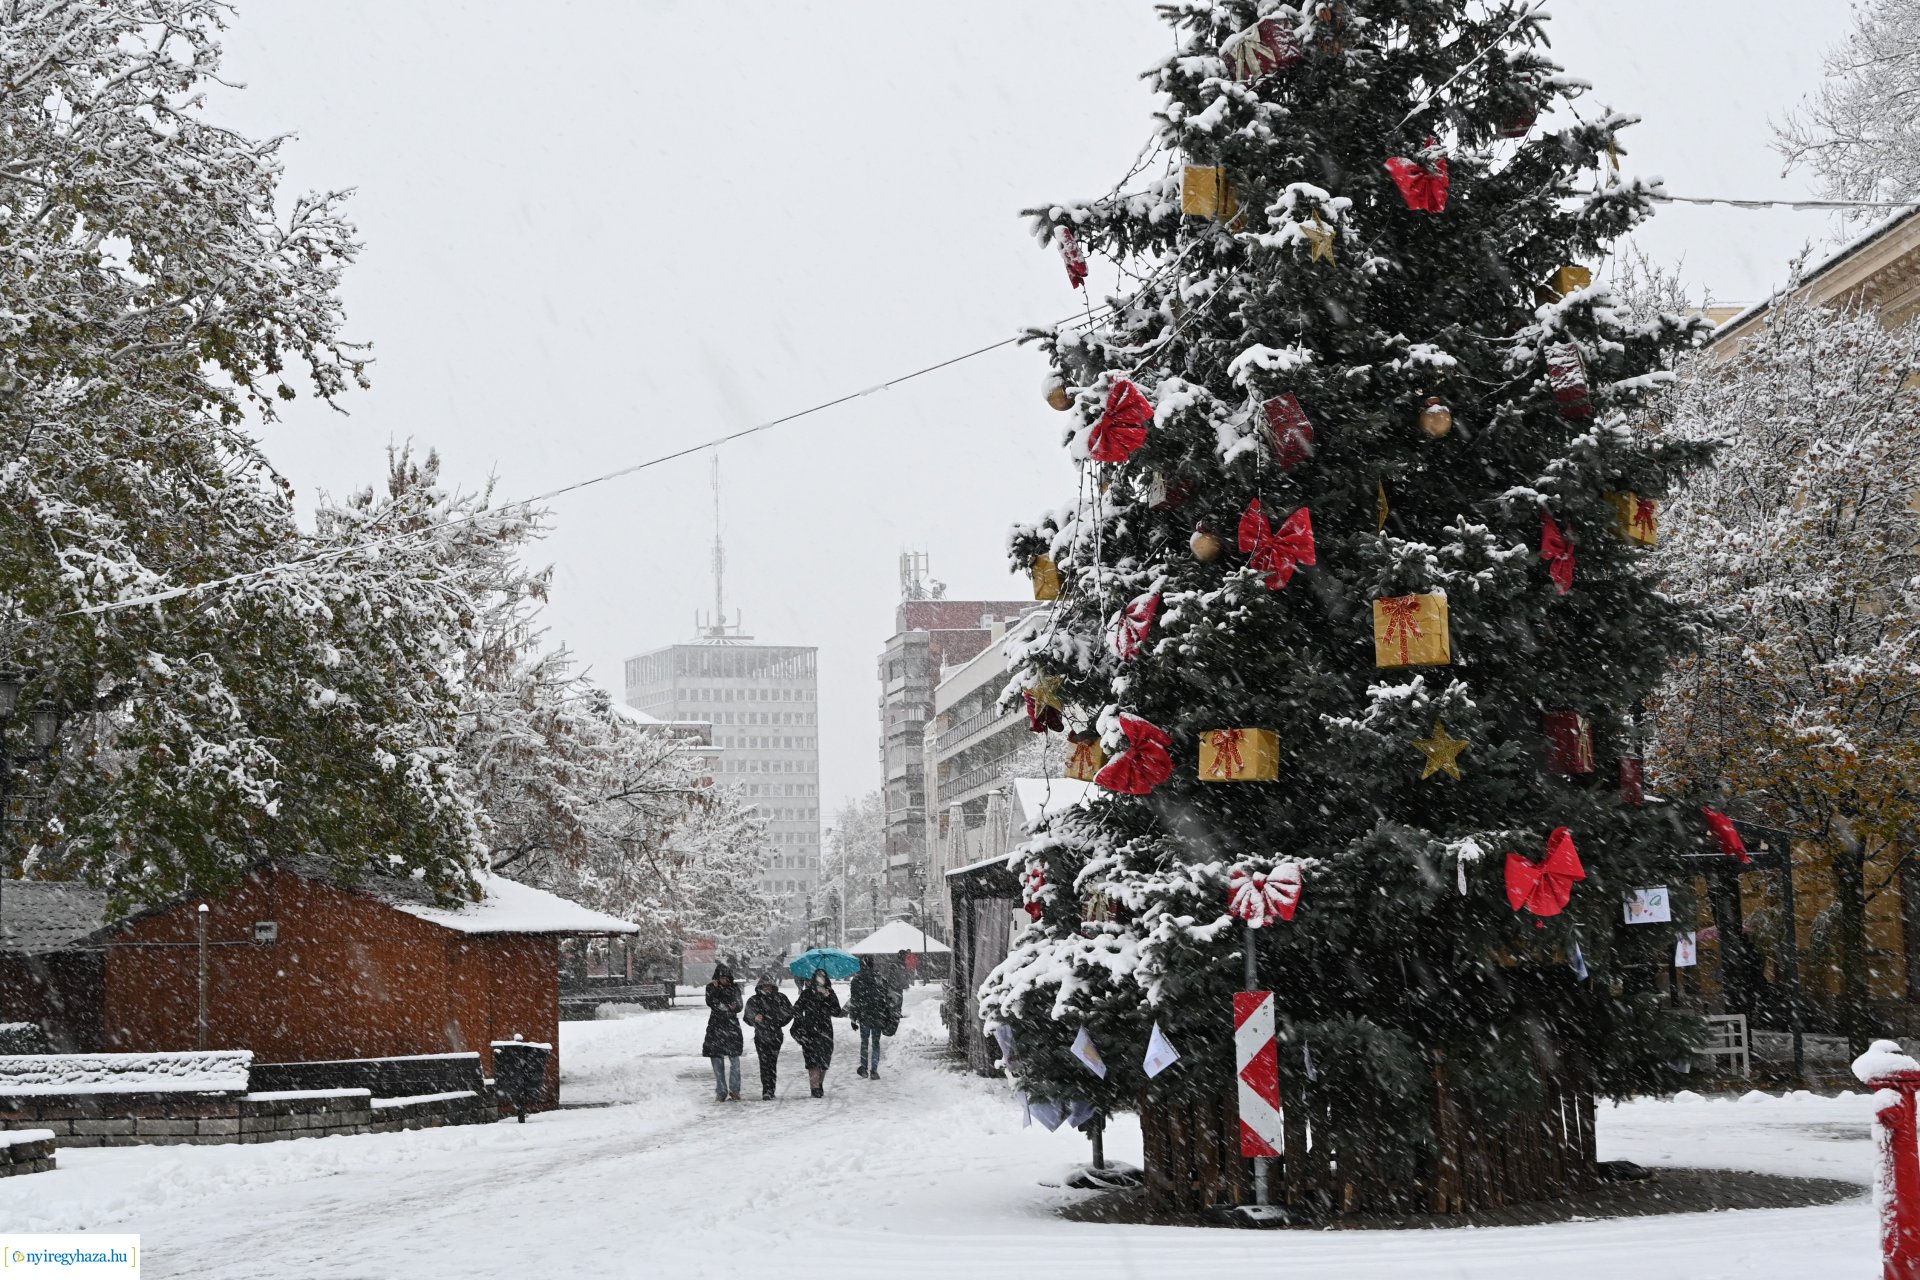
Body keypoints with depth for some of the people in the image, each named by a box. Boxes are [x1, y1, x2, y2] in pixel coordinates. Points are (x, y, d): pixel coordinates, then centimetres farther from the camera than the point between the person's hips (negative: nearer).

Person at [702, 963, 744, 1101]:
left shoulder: (734, 989, 5)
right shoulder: (711, 988, 5)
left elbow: (739, 1007, -3)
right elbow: (710, 1002, -10)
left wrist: (734, 1007, -26)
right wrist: (714, 989, -22)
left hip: (731, 1027, -1)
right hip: (716, 1027, 1)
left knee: (734, 1060, -8)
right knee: (717, 1061, 2)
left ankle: (734, 1091, -3)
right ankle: (721, 1092, 9)